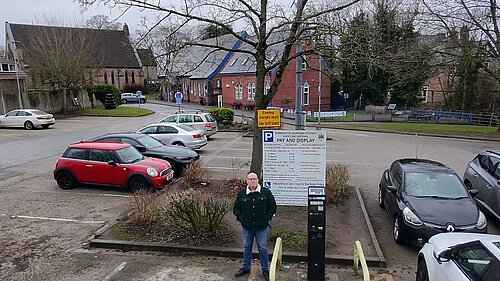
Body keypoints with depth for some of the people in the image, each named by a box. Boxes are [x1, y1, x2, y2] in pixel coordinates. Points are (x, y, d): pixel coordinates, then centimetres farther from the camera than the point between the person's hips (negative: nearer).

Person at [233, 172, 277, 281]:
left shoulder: (266, 192, -4)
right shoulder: (241, 193, 0)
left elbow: (273, 206, 3)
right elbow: (236, 207, 9)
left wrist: (267, 218, -4)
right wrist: (240, 218, -2)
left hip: (261, 227, -2)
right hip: (246, 227, 2)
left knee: (263, 248, 6)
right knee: (246, 247, 15)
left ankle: (265, 269, 22)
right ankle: (246, 268, 31)